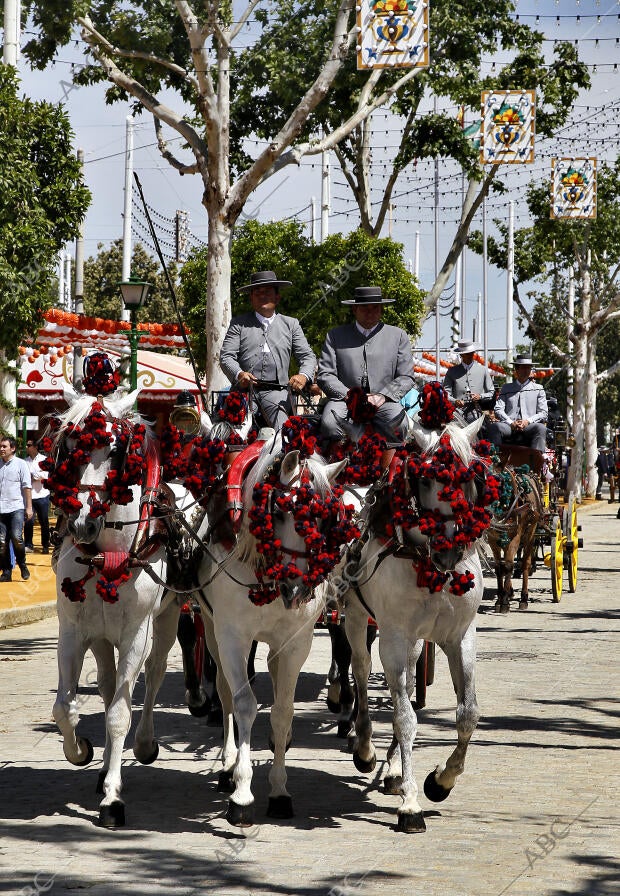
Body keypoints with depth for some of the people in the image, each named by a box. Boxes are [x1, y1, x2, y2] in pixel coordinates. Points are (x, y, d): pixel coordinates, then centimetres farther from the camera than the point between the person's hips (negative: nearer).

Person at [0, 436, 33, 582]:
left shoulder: (20, 464, 2)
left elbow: (27, 487, 0)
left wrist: (29, 507, -5)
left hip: (16, 508, -4)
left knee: (16, 537, -15)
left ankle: (22, 564, 7)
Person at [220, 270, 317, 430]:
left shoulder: (290, 324, 20)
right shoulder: (239, 324, 16)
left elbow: (307, 357, 16)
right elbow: (226, 356, 7)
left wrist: (304, 376, -8)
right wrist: (239, 374, -16)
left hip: (276, 391, 0)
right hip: (245, 389, 0)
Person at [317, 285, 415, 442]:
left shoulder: (398, 336, 17)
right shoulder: (335, 336, 16)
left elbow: (406, 378, 11)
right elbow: (324, 375, 7)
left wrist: (382, 396, -8)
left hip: (384, 401, 0)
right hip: (345, 399, 0)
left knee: (397, 424, -34)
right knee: (329, 424, -34)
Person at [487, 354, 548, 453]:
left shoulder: (538, 389, 20)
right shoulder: (506, 388, 21)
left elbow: (543, 413, 13)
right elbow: (498, 410, 9)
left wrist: (528, 421, -7)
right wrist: (511, 423, -10)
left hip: (529, 425, 0)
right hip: (509, 425, 0)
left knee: (540, 428, -34)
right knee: (494, 426, -32)